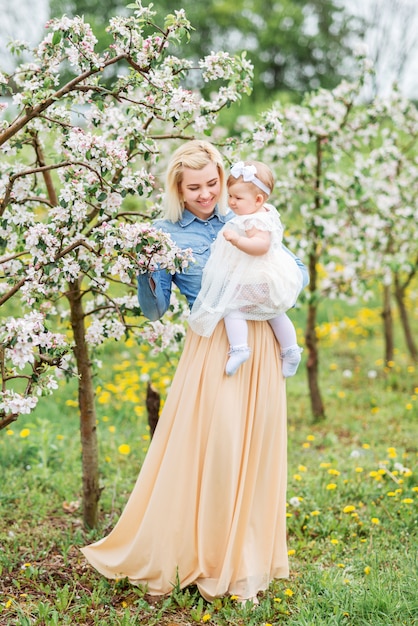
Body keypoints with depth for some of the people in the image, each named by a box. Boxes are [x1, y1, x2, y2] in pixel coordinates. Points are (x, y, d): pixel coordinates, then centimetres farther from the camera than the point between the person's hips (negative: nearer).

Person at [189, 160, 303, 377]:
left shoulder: (255, 221, -24)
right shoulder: (268, 213, 8)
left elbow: (261, 245, -38)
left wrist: (237, 240, -44)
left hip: (254, 283, -11)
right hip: (272, 281, 11)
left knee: (231, 307, -7)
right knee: (275, 314, 26)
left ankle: (239, 348, -18)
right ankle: (291, 351, 32)